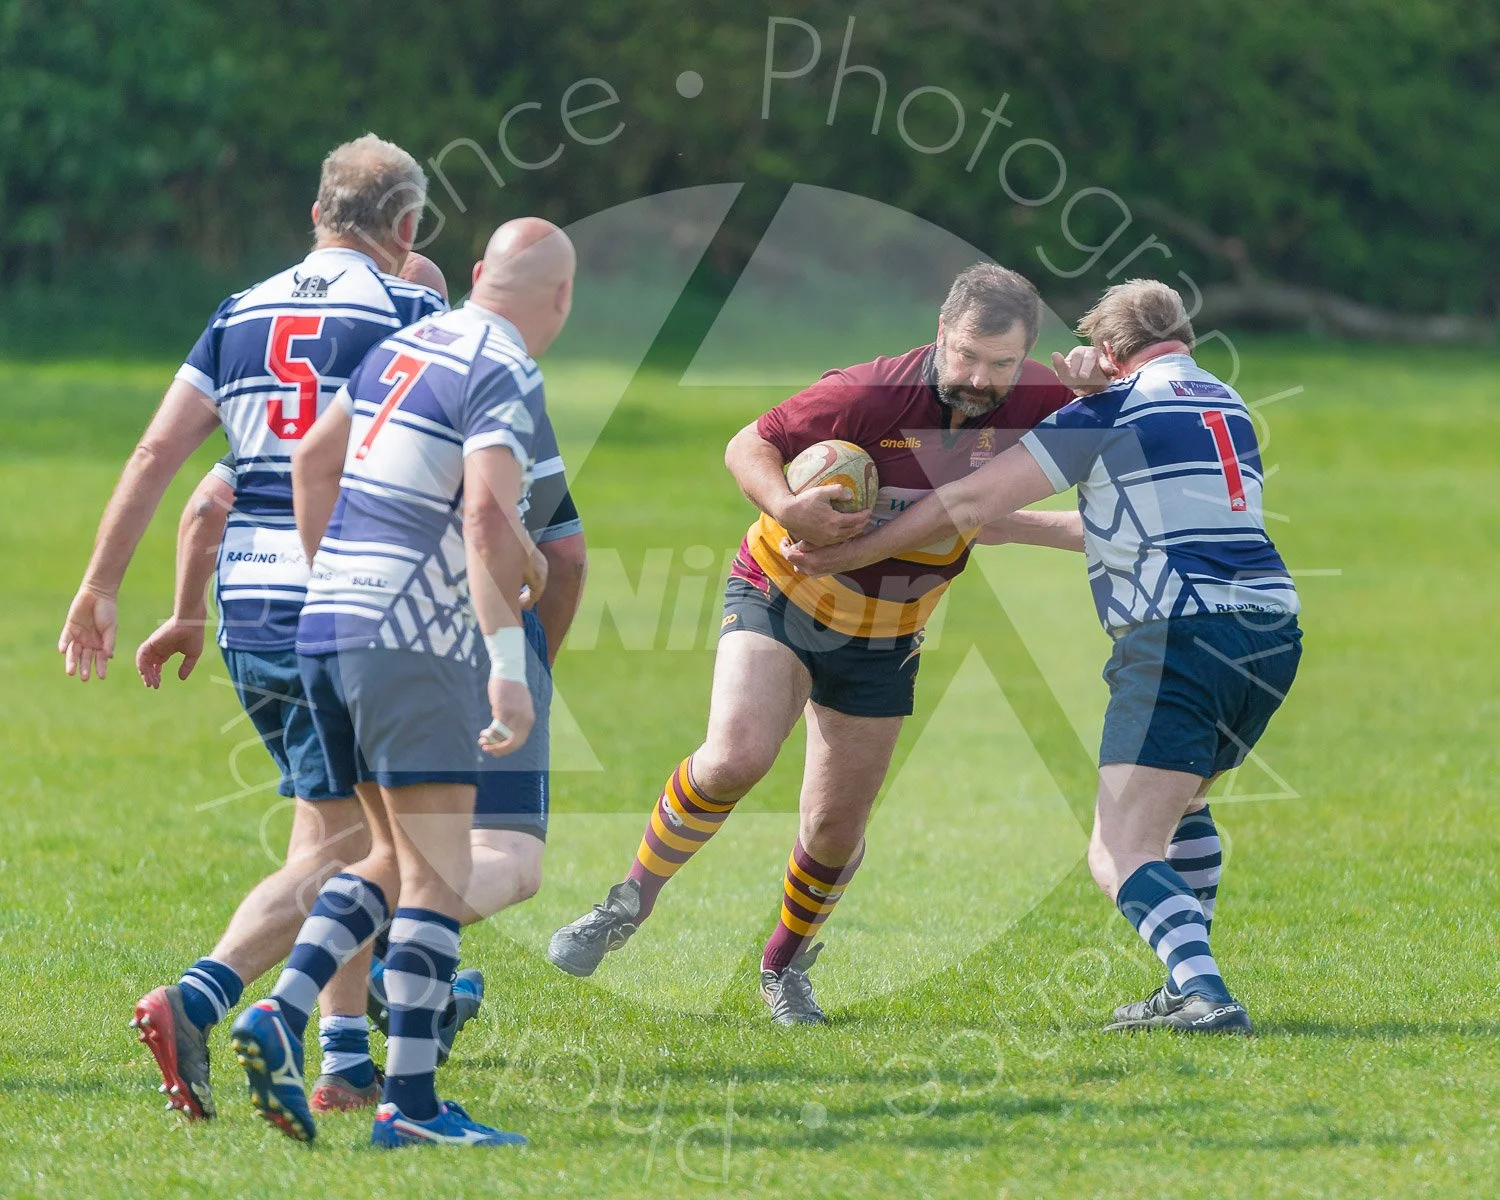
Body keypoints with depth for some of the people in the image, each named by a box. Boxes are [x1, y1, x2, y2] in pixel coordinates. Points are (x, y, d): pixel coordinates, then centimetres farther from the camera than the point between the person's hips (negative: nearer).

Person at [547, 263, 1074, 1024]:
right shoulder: (871, 395, -27)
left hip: (882, 639, 4)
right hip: (781, 592, -4)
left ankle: (785, 965, 31)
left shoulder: (1030, 403, -14)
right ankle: (628, 906, -5)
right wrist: (786, 508, -37)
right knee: (735, 756, -25)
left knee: (837, 825, 4)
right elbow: (748, 446, -16)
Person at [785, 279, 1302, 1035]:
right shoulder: (1228, 408, 21)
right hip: (1273, 626, 8)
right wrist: (1015, 528, 37)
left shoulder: (1113, 413, -1)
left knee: (1120, 857, -8)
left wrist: (851, 553, 7)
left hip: (1181, 638, -8)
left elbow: (971, 501, -2)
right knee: (1181, 803, 30)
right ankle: (1187, 985, 23)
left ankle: (1204, 994, -28)